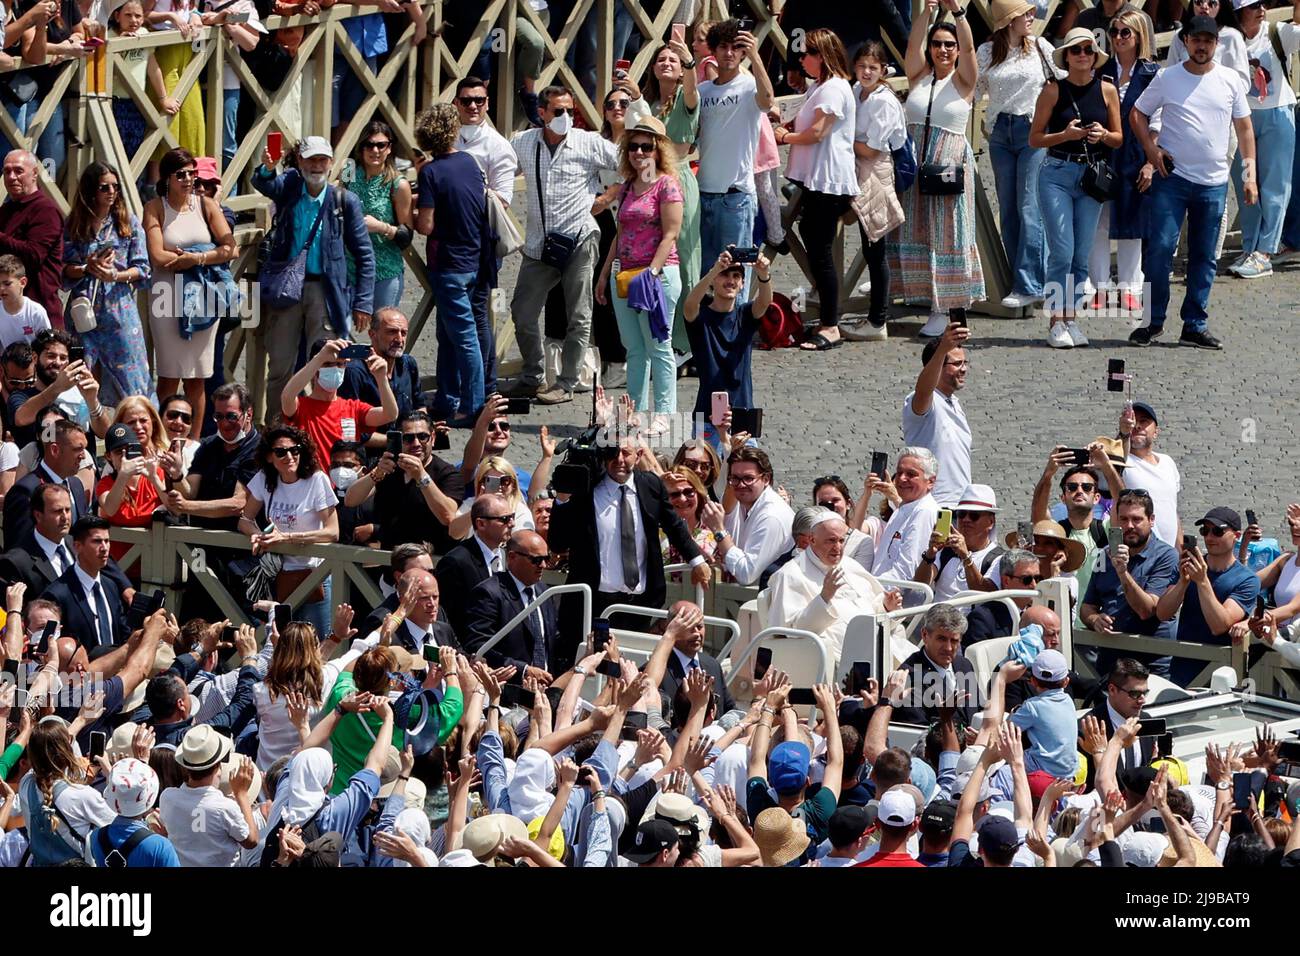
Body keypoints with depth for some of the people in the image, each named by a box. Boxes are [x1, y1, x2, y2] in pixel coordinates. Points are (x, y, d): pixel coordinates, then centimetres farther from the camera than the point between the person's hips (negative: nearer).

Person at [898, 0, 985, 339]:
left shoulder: (963, 80, 2)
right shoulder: (918, 76, 8)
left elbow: (968, 47, -13)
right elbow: (914, 43, -6)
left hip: (951, 164, -3)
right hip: (916, 163, 3)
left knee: (947, 233, -4)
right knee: (919, 232, 2)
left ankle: (947, 306, -2)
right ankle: (936, 306, 8)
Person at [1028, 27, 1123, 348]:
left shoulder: (1107, 90, 5)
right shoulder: (1053, 91, -2)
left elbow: (1119, 138, 10)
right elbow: (1035, 138, -1)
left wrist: (1103, 135, -11)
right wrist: (1065, 135, -17)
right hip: (1057, 174, -3)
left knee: (1082, 254, 4)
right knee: (1062, 251, -10)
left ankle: (1071, 318, 12)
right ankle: (1056, 321, -6)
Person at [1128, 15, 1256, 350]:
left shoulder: (1230, 81, 5)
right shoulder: (1167, 79, 0)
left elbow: (1244, 128, 10)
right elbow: (1137, 114, 8)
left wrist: (1250, 175, 4)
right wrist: (1151, 149, -7)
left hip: (1214, 183, 2)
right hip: (1172, 178, -2)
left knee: (1204, 257, 6)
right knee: (1159, 249, -9)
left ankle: (1195, 326, 12)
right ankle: (1153, 321, 1)